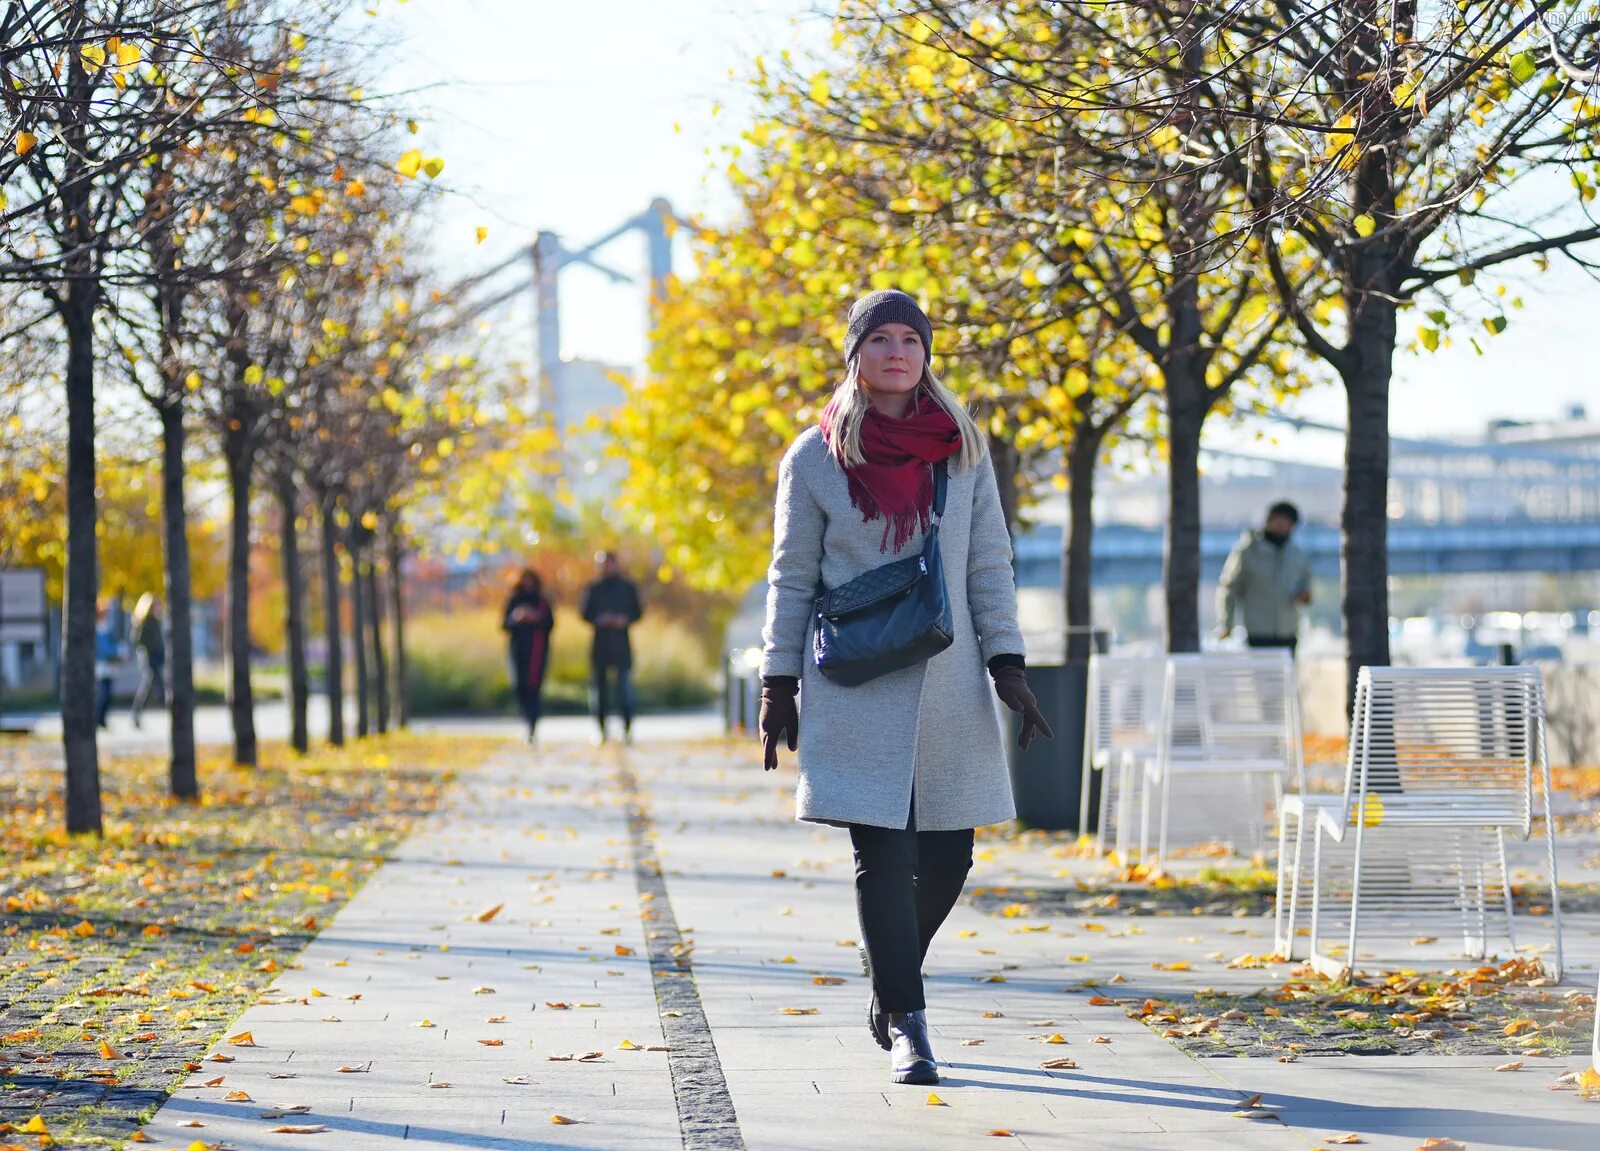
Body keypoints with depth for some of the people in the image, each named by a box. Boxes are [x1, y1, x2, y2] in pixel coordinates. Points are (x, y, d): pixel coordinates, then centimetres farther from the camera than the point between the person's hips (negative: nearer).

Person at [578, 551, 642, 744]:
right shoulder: (593, 589, 9)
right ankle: (601, 730, 6)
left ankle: (627, 729, -10)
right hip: (600, 640, 1)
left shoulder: (628, 587, 8)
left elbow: (637, 612, 8)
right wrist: (599, 620, -11)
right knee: (599, 685, 0)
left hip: (621, 640, -1)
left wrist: (625, 620, -10)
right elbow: (585, 612, 7)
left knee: (625, 684, -10)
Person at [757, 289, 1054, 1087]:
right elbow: (791, 577, 4)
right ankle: (905, 1025, -3)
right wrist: (778, 685, 0)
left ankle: (889, 985, 29)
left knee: (946, 856, 4)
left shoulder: (963, 450, 8)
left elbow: (988, 564, 8)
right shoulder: (815, 459, 2)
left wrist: (1007, 664, 0)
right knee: (882, 853, -10)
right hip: (855, 687, -3)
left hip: (947, 685, 3)